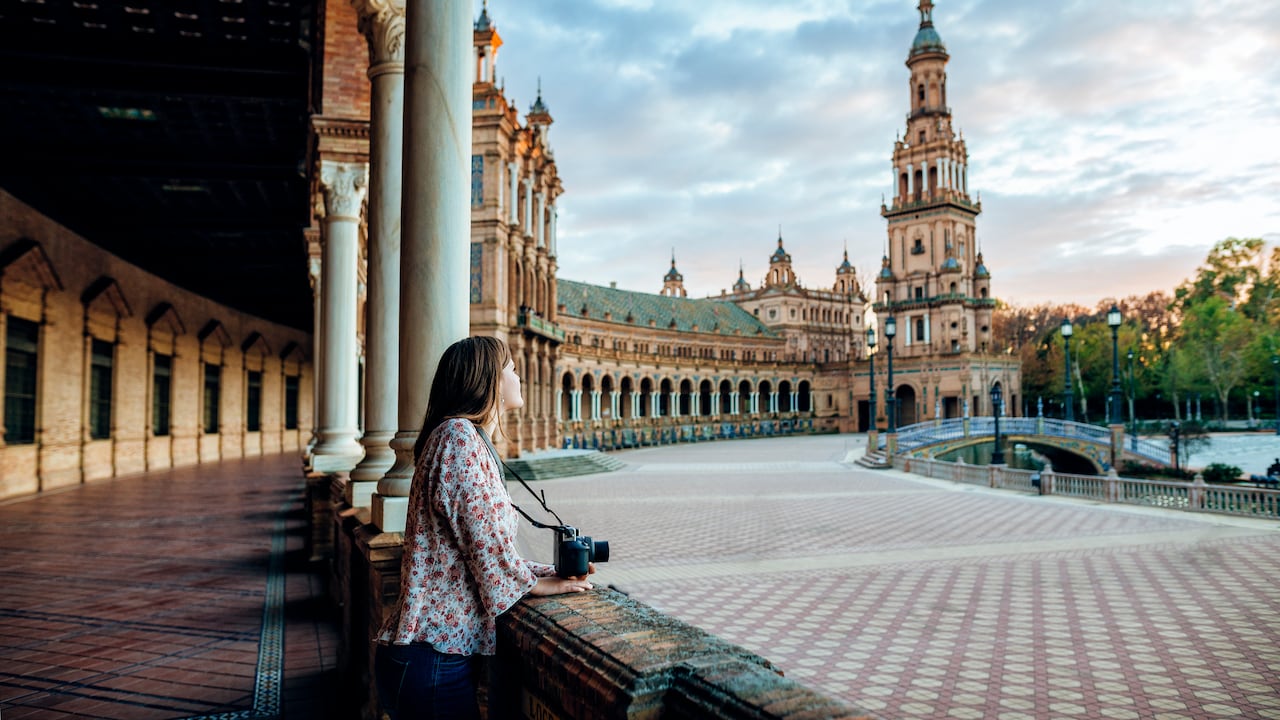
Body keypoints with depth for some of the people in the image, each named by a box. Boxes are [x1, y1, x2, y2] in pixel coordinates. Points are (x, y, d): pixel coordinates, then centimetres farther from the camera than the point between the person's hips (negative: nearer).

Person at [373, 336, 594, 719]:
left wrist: (550, 572, 7)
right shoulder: (459, 435, -16)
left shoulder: (475, 442, 15)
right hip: (434, 657, -10)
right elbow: (486, 542, -19)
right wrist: (534, 583, -5)